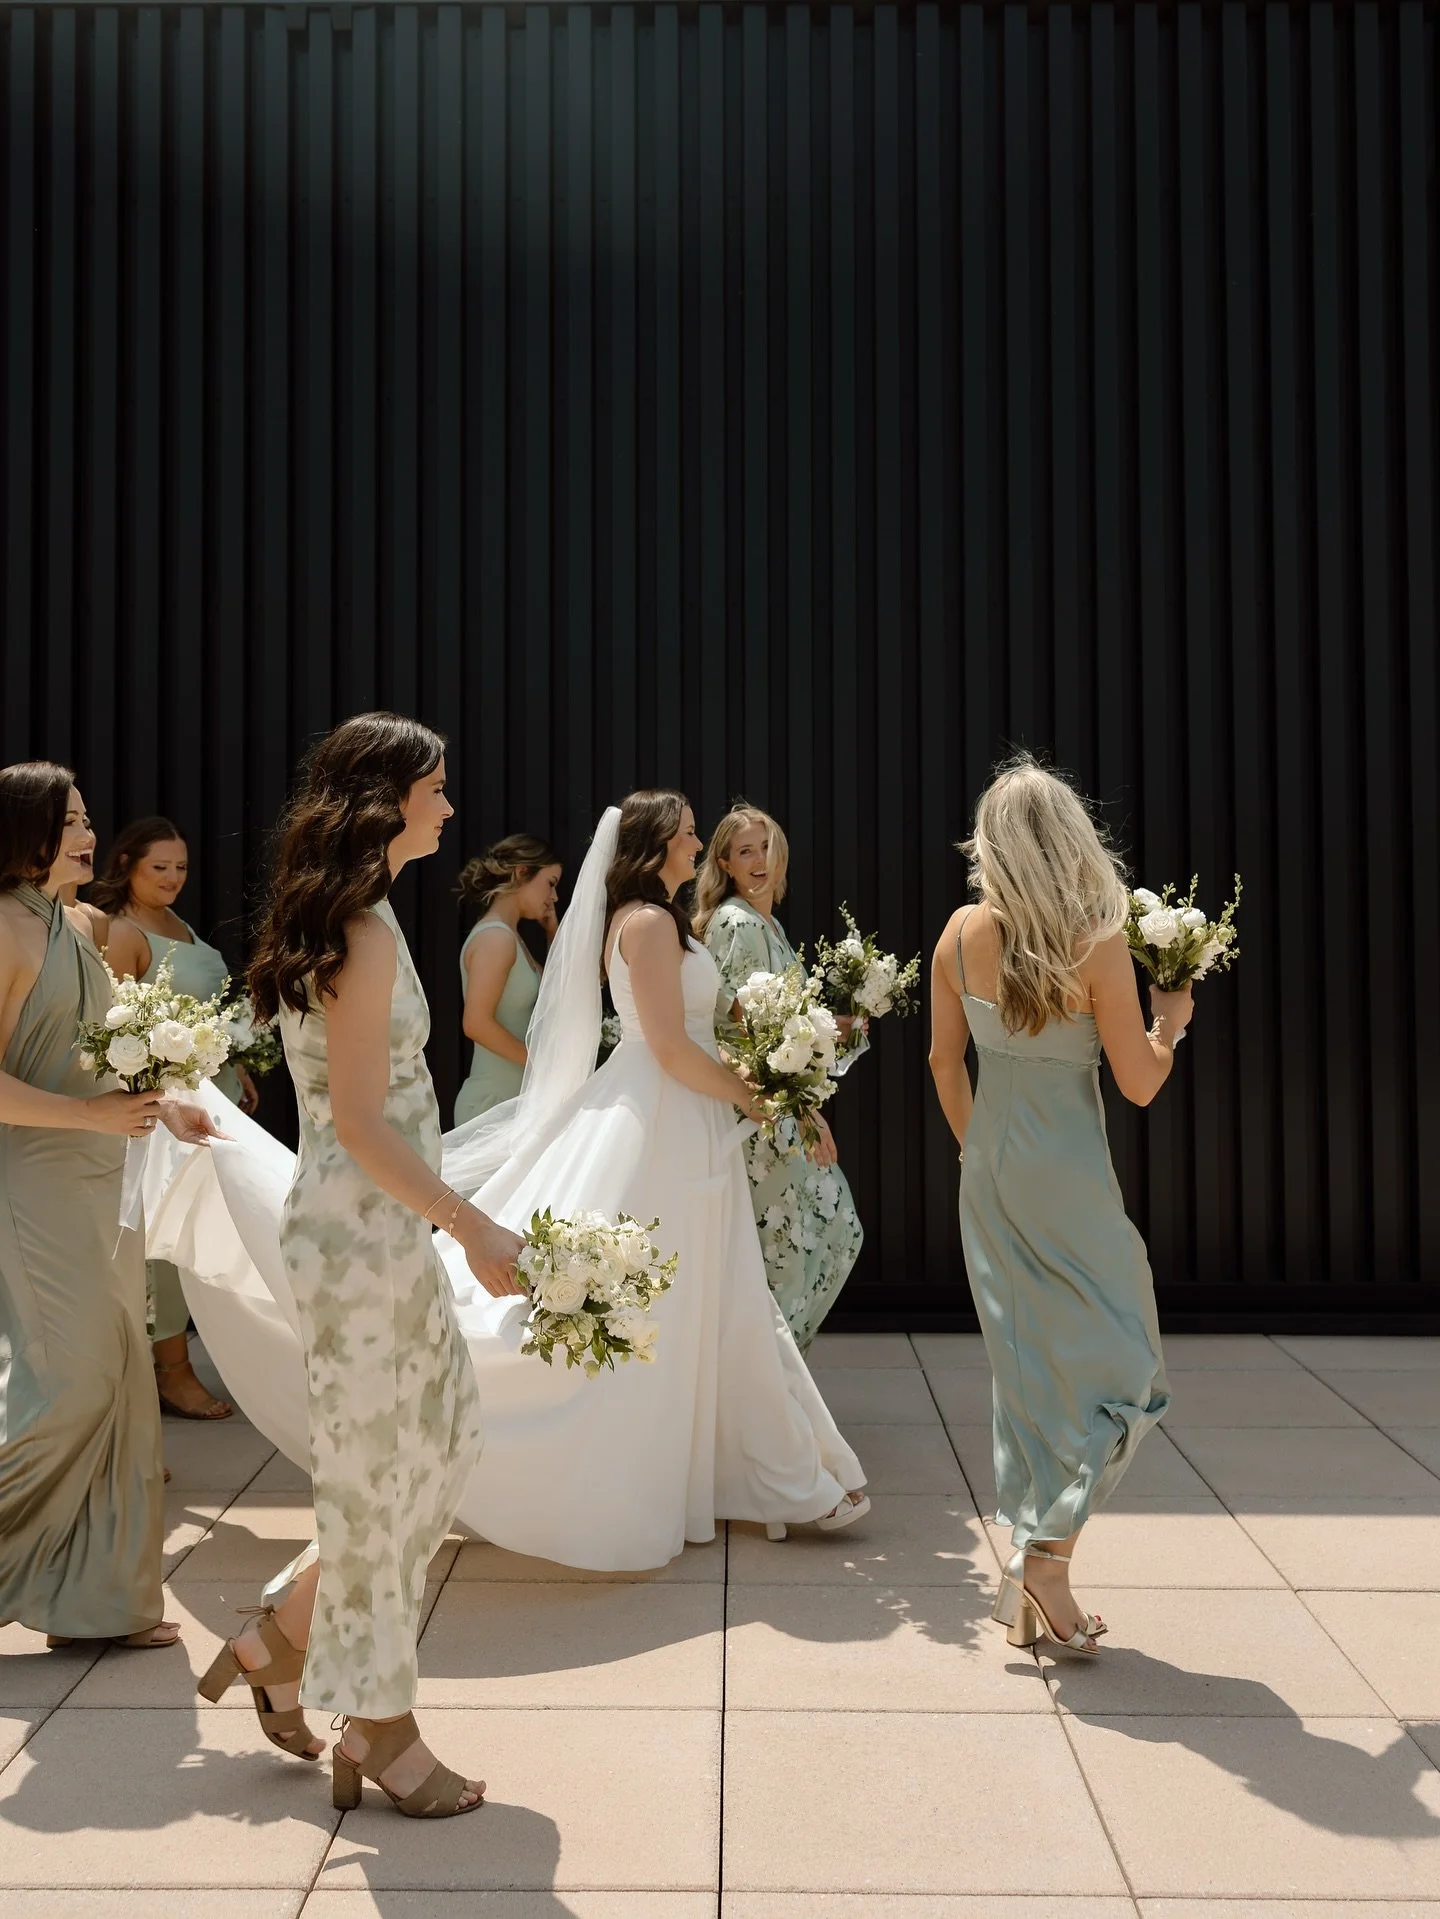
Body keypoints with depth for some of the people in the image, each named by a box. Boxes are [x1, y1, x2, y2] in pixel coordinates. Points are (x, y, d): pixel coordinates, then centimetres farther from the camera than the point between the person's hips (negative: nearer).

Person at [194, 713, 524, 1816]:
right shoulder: (365, 931, -17)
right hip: (363, 1232, -10)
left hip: (380, 1227, 10)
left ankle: (278, 1643, 28)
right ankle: (382, 1732, 20)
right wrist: (475, 1228, -21)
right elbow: (361, 1122, -21)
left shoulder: (343, 921, 13)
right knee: (378, 1468, 3)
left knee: (444, 1437, 16)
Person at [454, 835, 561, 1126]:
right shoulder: (496, 937, -14)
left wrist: (553, 930, 17)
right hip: (494, 1101, -9)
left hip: (513, 1099, 9)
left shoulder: (509, 936, 15)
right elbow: (477, 1023, -23)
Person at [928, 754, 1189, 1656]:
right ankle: (1047, 1554, -1)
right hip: (1068, 1178, -5)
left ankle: (1025, 1583, 22)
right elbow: (1141, 1082, -11)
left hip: (989, 1173, 6)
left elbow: (944, 1058, 6)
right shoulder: (1098, 941, -17)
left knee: (1028, 1370, 15)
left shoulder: (962, 933, -3)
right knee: (1118, 1368, 8)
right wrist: (1172, 1022, 9)